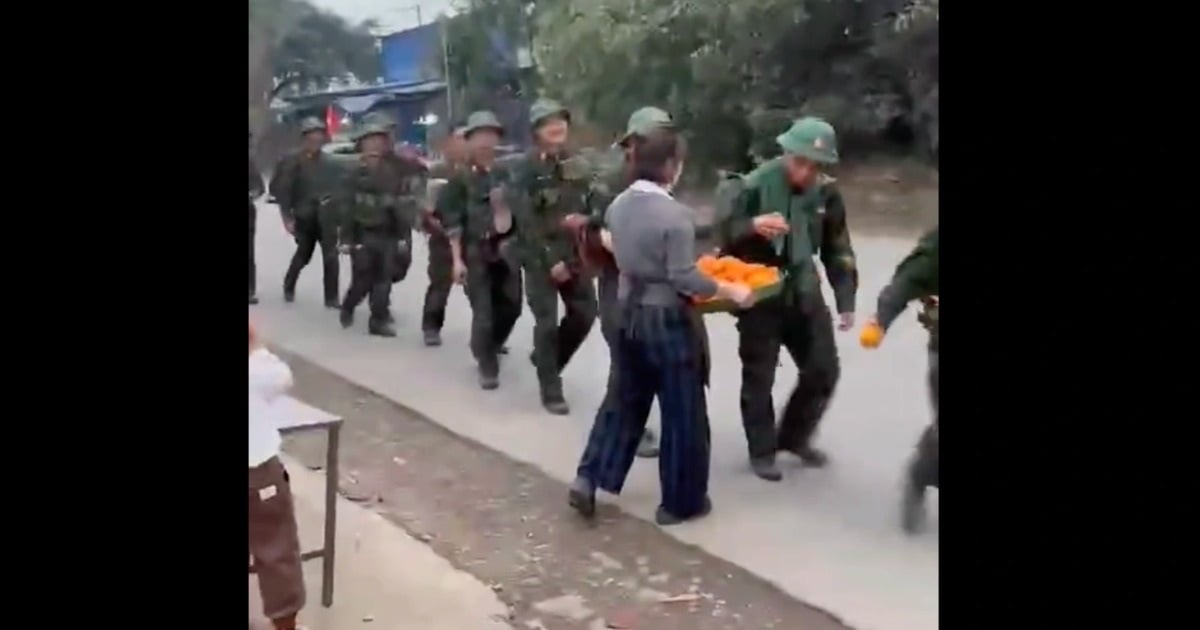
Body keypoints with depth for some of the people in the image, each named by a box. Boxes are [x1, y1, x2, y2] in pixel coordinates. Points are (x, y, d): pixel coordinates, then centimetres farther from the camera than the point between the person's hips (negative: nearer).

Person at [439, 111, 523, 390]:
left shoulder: (507, 173, 7)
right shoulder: (461, 178, -3)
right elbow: (452, 222, -5)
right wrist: (457, 259, -11)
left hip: (507, 248, 4)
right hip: (476, 252, -3)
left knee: (511, 307, 8)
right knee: (483, 312, -3)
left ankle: (489, 347, 35)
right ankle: (487, 366, 13)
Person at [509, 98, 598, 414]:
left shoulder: (575, 164, 9)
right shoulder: (526, 168, -8)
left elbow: (587, 208, 11)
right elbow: (526, 221, -14)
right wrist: (549, 260, -17)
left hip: (574, 254, 5)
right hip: (541, 257, -5)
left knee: (585, 314, 5)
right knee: (547, 322, -2)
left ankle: (547, 359, 29)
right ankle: (551, 392, 10)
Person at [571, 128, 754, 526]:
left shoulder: (618, 206, 2)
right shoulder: (675, 214, -20)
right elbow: (683, 278, -21)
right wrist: (729, 290, -11)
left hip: (629, 313, 7)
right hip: (667, 319, -7)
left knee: (629, 403, 20)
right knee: (682, 413, 8)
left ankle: (592, 483, 17)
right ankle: (680, 501, 20)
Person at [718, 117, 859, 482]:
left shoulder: (826, 193, -2)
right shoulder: (753, 186, -17)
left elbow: (837, 251, 8)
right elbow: (722, 236, -17)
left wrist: (845, 301, 4)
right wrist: (751, 225, -37)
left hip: (804, 294, 5)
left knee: (824, 371, 11)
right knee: (759, 378, 4)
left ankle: (794, 437, 32)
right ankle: (762, 451, 23)